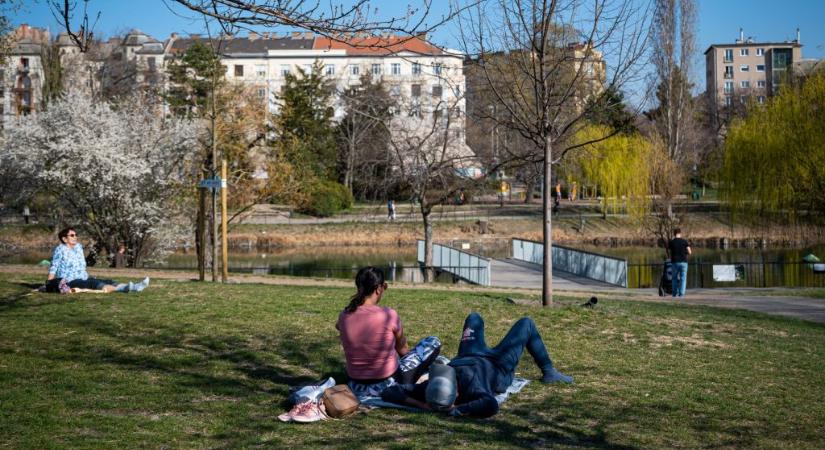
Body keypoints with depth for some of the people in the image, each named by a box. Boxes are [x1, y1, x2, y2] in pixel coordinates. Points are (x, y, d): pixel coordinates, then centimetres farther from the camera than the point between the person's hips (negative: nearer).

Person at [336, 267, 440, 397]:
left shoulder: (344, 316, -8)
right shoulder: (389, 315, -18)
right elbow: (402, 347, 3)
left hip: (357, 387, 5)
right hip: (387, 386, -5)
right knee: (434, 342, 11)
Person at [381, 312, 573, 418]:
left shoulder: (431, 387, -42)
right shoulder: (470, 381, -52)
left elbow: (389, 393, -44)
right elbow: (491, 406, -70)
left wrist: (424, 405, -53)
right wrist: (455, 410, -62)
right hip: (498, 367, -4)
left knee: (474, 317, 31)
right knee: (526, 323, 15)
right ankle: (548, 372, 38)